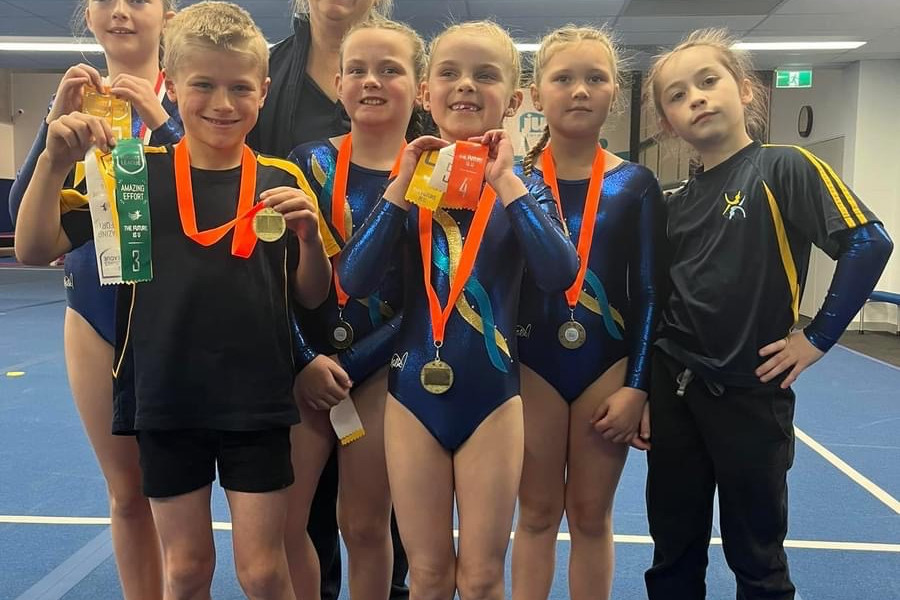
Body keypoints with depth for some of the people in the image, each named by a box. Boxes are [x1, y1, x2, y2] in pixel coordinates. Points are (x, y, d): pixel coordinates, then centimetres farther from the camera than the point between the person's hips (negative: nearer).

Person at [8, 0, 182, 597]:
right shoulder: (74, 100, 8)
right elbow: (25, 214, -1)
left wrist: (159, 121, -22)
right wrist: (56, 121, -12)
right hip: (95, 315, 4)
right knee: (126, 490, 13)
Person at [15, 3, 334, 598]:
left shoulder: (282, 180, 0)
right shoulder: (136, 172, -1)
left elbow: (312, 296, 3)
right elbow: (35, 250, -4)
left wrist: (309, 235, -16)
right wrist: (54, 161, -17)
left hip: (257, 403, 0)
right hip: (166, 401, 1)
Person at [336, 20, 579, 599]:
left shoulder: (523, 187, -2)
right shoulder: (407, 181, 1)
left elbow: (560, 273, -21)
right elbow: (354, 280, -13)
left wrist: (504, 180, -19)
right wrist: (403, 185, -16)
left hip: (492, 395, -1)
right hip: (414, 392, 1)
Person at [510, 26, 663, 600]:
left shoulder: (635, 184, 0)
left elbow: (649, 293, 0)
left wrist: (637, 385, -6)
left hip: (607, 366, 0)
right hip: (531, 365, 0)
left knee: (592, 515, 12)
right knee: (537, 514, 11)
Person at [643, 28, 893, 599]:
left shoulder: (784, 168, -8)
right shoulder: (674, 204, 6)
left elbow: (869, 243, -16)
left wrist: (818, 337, -14)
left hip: (750, 395, -4)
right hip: (674, 390, 5)